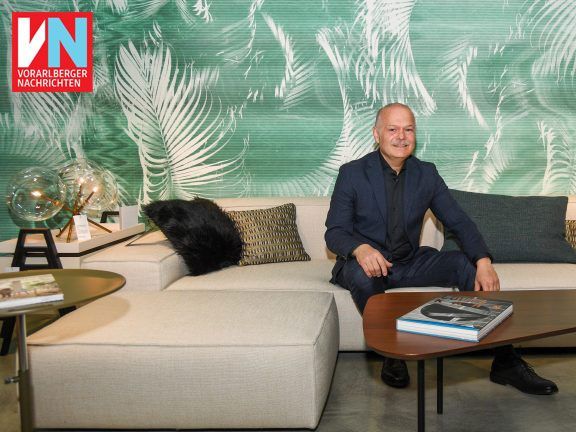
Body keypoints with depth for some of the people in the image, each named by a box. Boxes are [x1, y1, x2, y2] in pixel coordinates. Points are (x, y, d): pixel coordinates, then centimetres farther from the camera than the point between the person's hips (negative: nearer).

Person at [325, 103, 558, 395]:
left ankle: (505, 362, -13)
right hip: (366, 263, -4)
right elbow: (334, 232, -12)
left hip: (410, 263, 4)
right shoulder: (352, 173, -8)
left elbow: (458, 221, -1)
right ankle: (391, 356, -19)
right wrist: (360, 248, -37)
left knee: (467, 264, -17)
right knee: (362, 274, -38)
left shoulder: (426, 174, 3)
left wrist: (483, 261, -21)